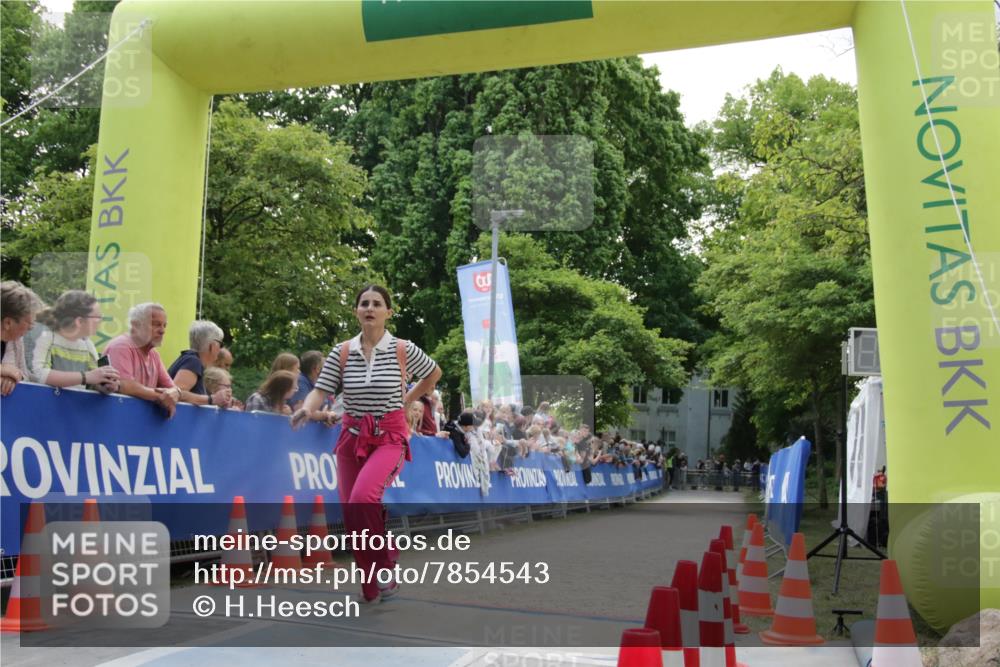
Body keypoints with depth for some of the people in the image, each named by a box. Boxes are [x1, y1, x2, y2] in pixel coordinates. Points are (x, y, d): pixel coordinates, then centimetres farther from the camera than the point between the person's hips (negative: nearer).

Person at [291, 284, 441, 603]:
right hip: (352, 437, 4)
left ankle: (385, 564, -6)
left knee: (362, 499, -28)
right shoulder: (341, 352, 1)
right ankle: (371, 585, 22)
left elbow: (434, 373, 14)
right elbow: (321, 390, -7)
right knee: (351, 513, 3)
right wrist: (307, 409, -28)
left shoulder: (403, 350, -4)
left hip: (390, 437, -4)